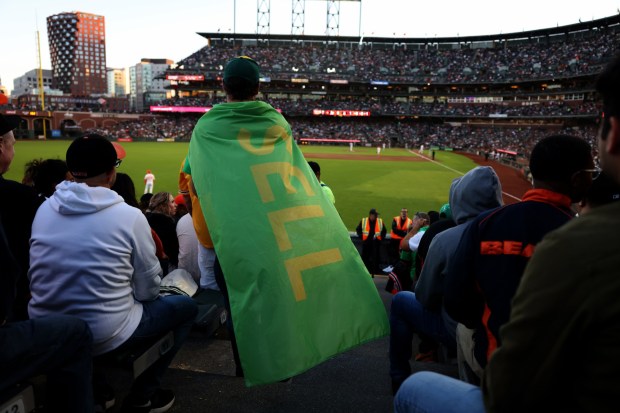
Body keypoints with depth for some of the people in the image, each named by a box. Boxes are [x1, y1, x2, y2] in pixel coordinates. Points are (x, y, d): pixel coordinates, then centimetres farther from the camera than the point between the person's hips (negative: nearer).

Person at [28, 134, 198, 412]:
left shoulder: (44, 209, 0)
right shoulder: (129, 215, -14)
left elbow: (36, 277, 12)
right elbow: (149, 289, -7)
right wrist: (139, 294, 16)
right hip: (104, 337, -6)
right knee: (186, 307, 13)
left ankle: (95, 388, 29)